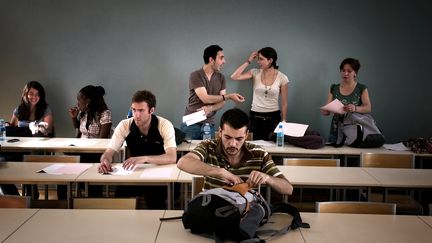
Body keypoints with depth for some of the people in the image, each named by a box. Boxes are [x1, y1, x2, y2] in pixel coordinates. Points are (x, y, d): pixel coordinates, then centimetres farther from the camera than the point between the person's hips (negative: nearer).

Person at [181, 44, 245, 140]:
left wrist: (210, 108, -20)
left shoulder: (221, 77, 5)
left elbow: (222, 102, 1)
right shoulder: (196, 75, -10)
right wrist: (229, 96, -17)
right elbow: (205, 99, -17)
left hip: (209, 124, 4)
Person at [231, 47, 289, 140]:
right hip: (255, 117, 1)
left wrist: (283, 123, 1)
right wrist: (248, 61, -9)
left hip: (273, 118, -1)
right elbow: (234, 77, -12)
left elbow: (284, 103, 1)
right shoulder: (255, 73, 0)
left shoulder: (282, 78, -4)